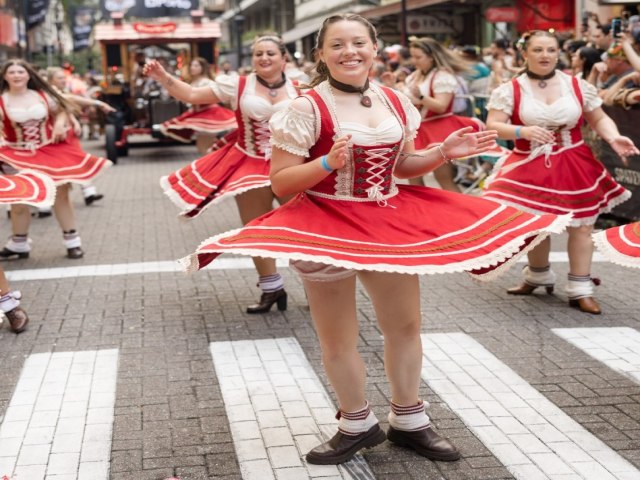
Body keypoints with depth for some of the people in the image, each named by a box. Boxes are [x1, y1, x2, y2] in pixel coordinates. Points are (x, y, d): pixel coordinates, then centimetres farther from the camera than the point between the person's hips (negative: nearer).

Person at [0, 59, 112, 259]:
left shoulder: (42, 95, 2)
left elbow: (61, 110, 17)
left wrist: (60, 123, -4)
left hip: (51, 151, 1)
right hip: (19, 155, -1)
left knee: (60, 194, 3)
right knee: (18, 199, 3)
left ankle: (72, 240, 15)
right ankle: (19, 243, 20)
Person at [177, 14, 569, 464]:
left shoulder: (397, 102, 2)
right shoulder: (307, 108, -13)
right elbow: (281, 183, -13)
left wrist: (444, 152, -4)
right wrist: (328, 163, -28)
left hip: (391, 221, 5)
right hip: (326, 227, -5)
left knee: (406, 326, 15)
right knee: (338, 340, 7)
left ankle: (409, 421, 34)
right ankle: (357, 424, 29)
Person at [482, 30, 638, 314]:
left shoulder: (578, 86, 1)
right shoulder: (511, 90, -5)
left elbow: (599, 119, 8)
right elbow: (492, 126, -10)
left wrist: (613, 138, -12)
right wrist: (522, 132, -27)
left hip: (574, 167, 1)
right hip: (531, 168, -1)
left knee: (580, 226, 1)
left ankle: (580, 290, 10)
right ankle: (537, 277, 35)